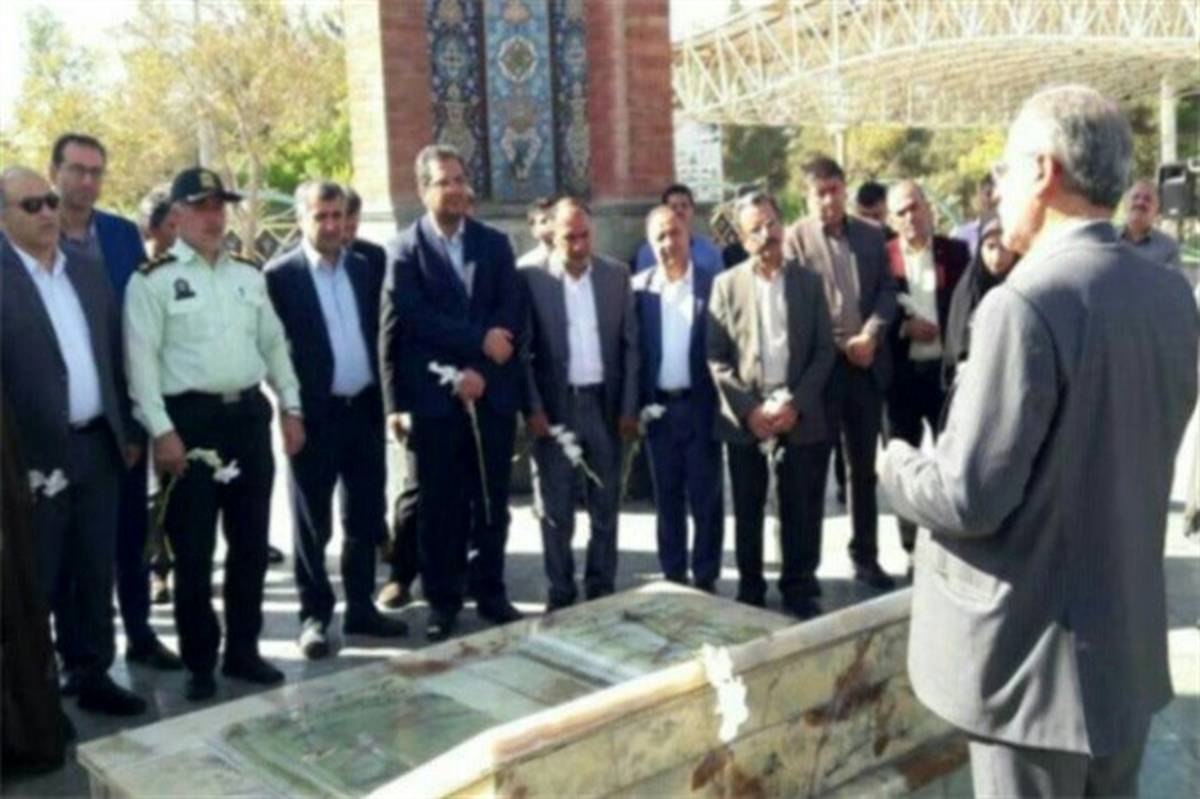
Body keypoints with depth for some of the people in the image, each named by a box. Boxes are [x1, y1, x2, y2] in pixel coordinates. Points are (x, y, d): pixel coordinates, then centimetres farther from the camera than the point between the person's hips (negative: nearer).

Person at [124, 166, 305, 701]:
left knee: (250, 542, 11)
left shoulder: (249, 275, 12)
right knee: (193, 549, 3)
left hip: (249, 414, 5)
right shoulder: (153, 280, -4)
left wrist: (291, 407, 9)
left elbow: (275, 344, 16)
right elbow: (141, 359, -9)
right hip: (191, 418, -5)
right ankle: (199, 662, 17)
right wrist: (162, 431, -15)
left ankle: (243, 650, 25)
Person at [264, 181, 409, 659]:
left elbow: (378, 335, 12)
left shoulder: (364, 269, 10)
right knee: (312, 524, 6)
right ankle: (314, 617, 17)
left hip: (364, 409, 5)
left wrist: (386, 399, 7)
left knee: (365, 516, 12)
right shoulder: (280, 275, -6)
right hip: (313, 414, -5)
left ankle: (360, 608, 25)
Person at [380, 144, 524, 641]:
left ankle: (490, 592, 24)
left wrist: (480, 370, -12)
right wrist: (479, 341, -15)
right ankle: (443, 600, 17)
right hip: (435, 397, -3)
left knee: (492, 502, 10)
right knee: (440, 506, 5)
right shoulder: (405, 248, 0)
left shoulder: (494, 243, 10)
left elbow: (512, 314, 1)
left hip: (492, 392, 3)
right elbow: (411, 320, -11)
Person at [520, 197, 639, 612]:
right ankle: (561, 593, 17)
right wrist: (532, 408, -10)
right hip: (554, 405, -2)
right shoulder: (531, 278, -5)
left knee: (605, 505, 10)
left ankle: (602, 590, 22)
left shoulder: (616, 275, 3)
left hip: (605, 402, 2)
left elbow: (630, 343, 5)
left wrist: (629, 406, 0)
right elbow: (522, 349, -4)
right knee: (555, 509, 5)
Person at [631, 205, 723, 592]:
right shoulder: (639, 287, 3)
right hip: (658, 407, 2)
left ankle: (705, 579, 14)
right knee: (667, 498, 11)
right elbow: (631, 349, 3)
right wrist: (636, 404, -2)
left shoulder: (712, 283, -2)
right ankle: (673, 578, 21)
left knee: (706, 498, 5)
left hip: (700, 405, -2)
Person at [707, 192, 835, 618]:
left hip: (801, 417, 0)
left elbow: (824, 351, 2)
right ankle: (750, 590, 21)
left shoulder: (808, 282, 6)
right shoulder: (726, 284, 3)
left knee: (801, 512, 5)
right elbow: (716, 358, -1)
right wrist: (748, 410, -10)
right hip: (745, 418, 0)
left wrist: (797, 404, -9)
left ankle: (800, 589, 19)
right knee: (747, 512, 8)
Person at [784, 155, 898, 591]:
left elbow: (887, 291, 7)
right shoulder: (794, 238, -3)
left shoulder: (871, 235, 11)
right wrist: (840, 345, -13)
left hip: (868, 364, 4)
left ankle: (866, 556, 24)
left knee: (864, 467, 12)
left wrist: (871, 334, -11)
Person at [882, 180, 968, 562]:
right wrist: (904, 327, -15)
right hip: (901, 373, 0)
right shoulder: (881, 255, -1)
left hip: (946, 369, 0)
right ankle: (911, 547, 22)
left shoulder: (955, 251, 4)